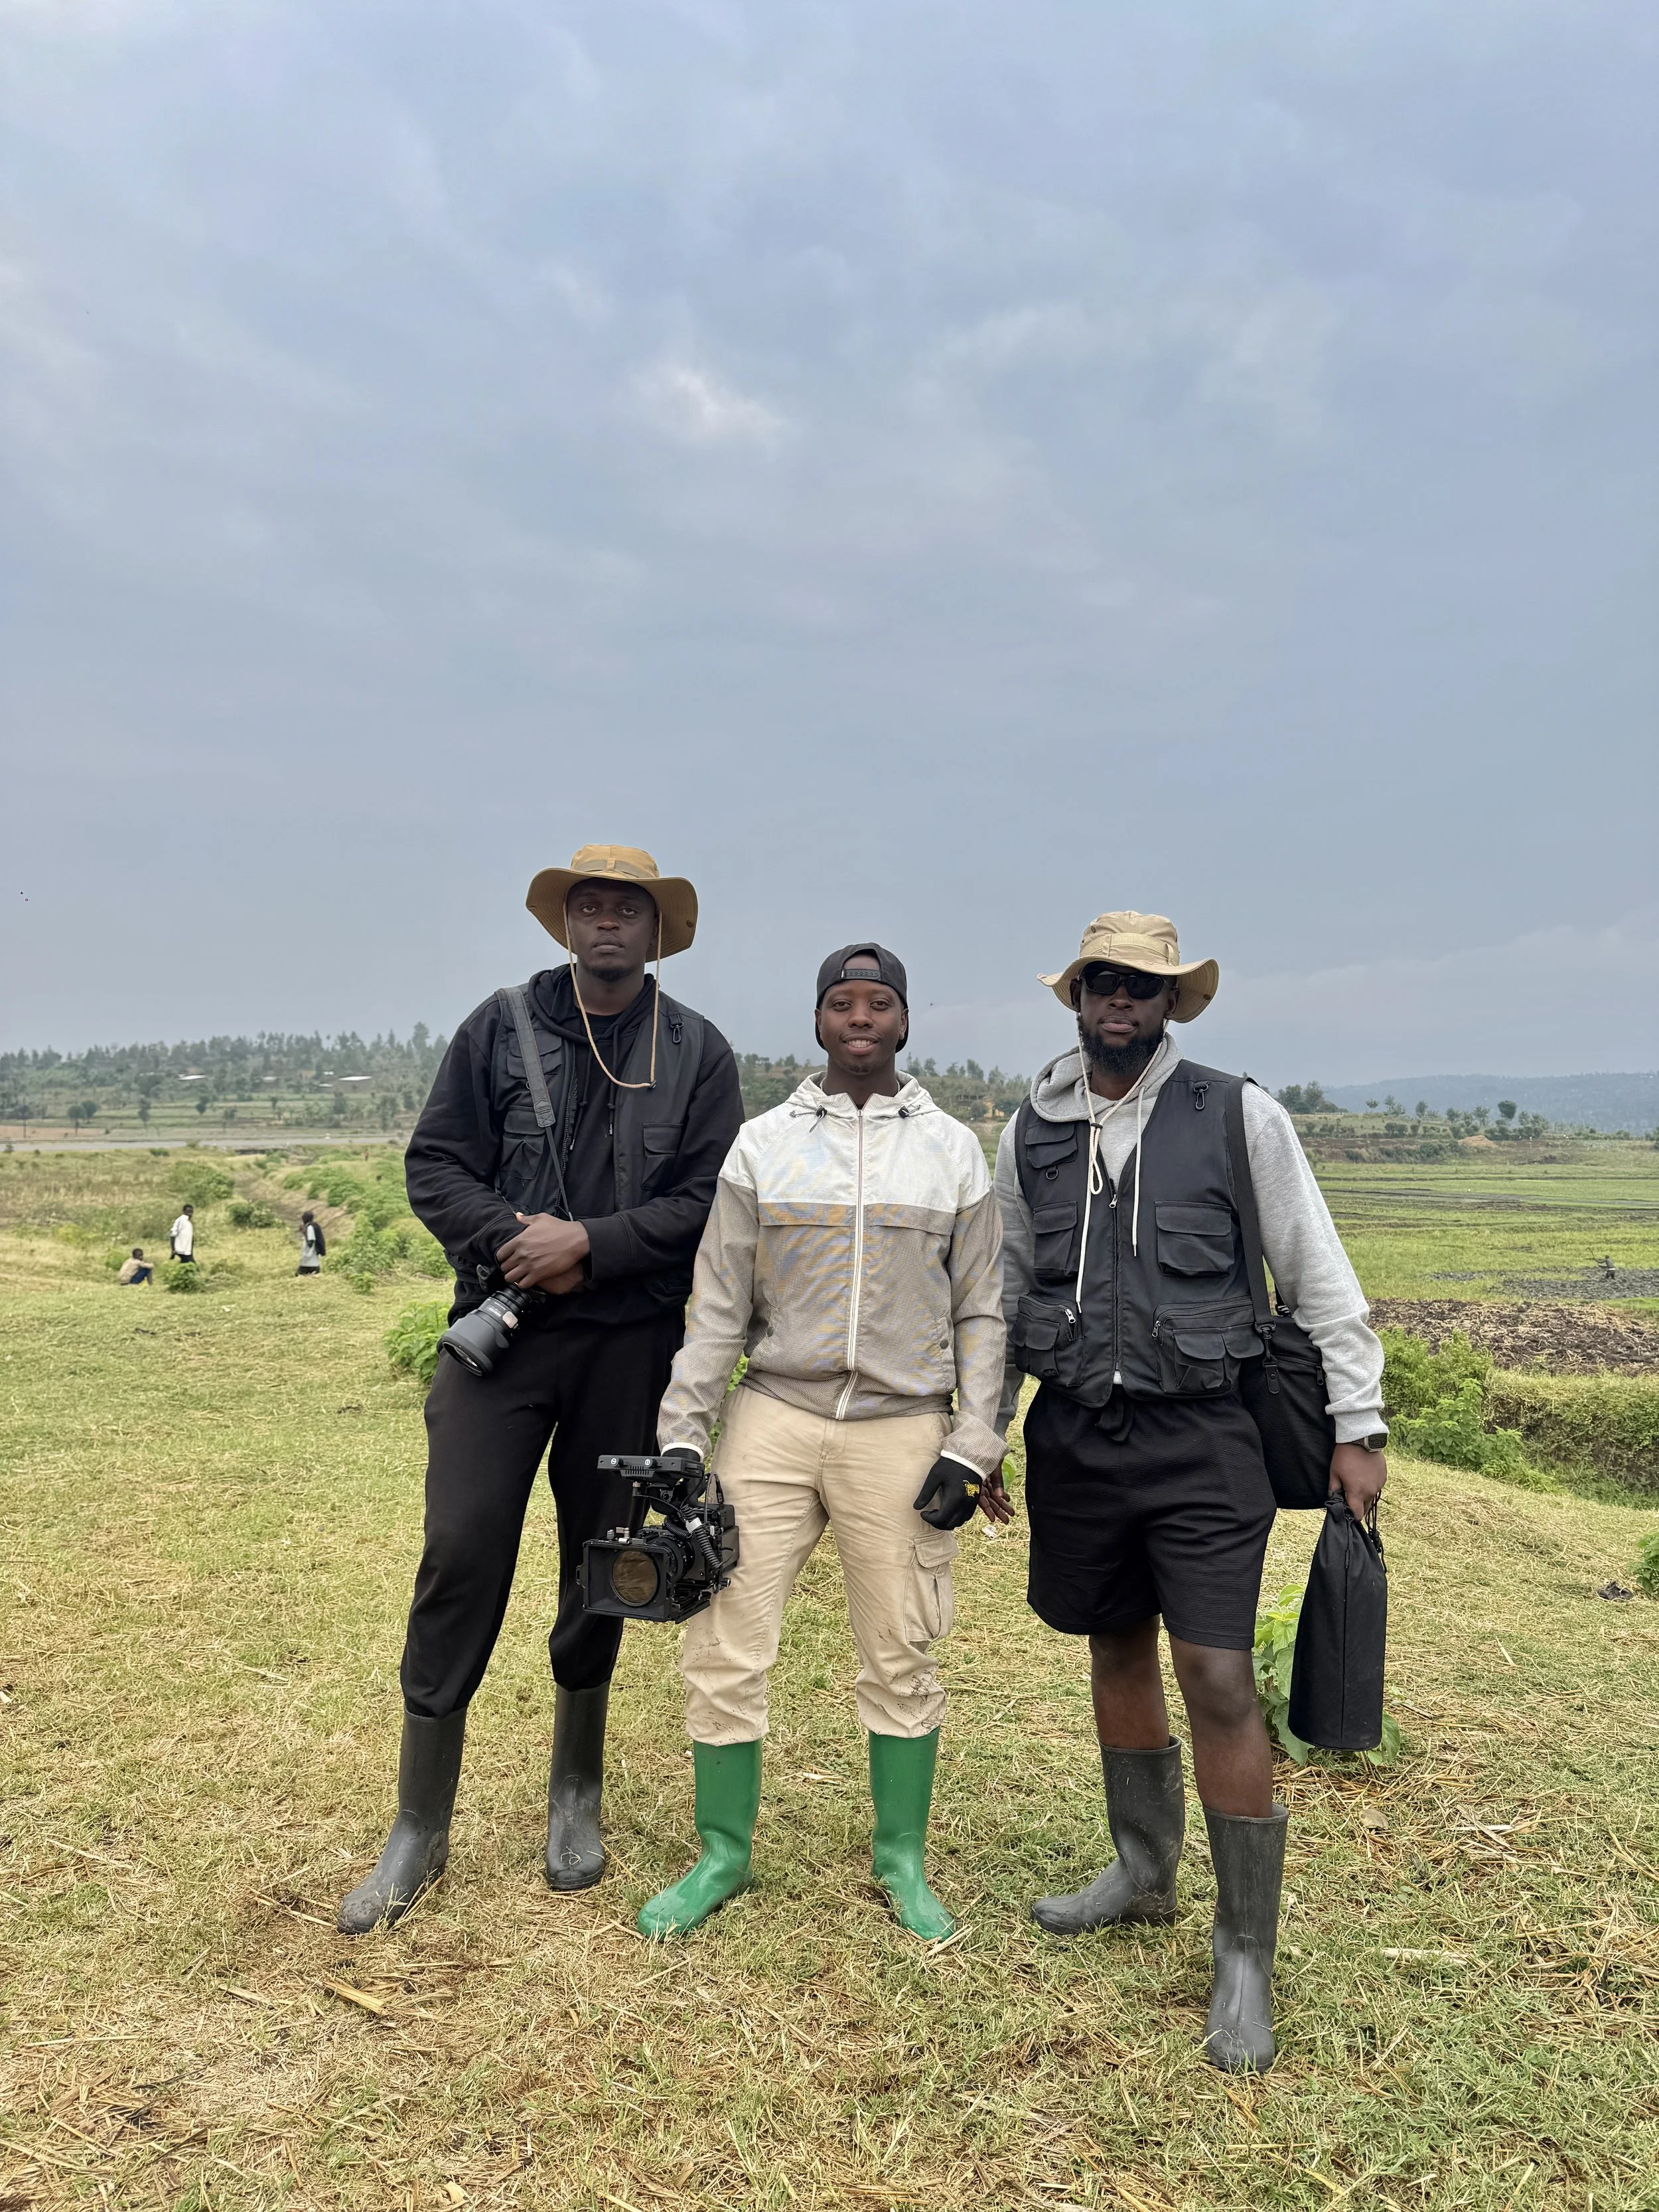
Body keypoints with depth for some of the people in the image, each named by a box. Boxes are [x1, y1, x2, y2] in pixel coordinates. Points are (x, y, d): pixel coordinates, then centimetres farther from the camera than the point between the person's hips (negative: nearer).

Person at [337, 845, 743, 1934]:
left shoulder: (699, 1052, 2)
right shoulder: (502, 1026, 5)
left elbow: (708, 1203, -5)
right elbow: (435, 1165, 3)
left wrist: (589, 1242, -15)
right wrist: (513, 1240, -12)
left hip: (631, 1344, 0)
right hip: (501, 1327, 0)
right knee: (460, 1556, -2)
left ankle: (577, 1795, 32)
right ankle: (421, 1826, 15)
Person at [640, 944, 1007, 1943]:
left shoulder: (954, 1150, 5)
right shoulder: (762, 1146, 4)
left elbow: (981, 1315, 5)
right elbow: (717, 1309, 4)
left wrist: (971, 1449, -3)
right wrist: (680, 1439, -2)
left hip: (902, 1433, 0)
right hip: (772, 1420, 1)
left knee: (902, 1659, 9)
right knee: (726, 1648, 4)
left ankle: (902, 1859, 30)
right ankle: (724, 1856, 26)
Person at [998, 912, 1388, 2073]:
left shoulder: (1238, 1114, -6)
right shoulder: (1033, 1131, 4)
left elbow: (1317, 1272, -1)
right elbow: (1007, 1286, 13)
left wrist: (1361, 1424, -4)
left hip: (1201, 1438, -4)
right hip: (1075, 1437, 4)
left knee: (1219, 1682, -5)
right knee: (1117, 1653, 18)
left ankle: (1246, 1957, 14)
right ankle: (1143, 1871, 39)